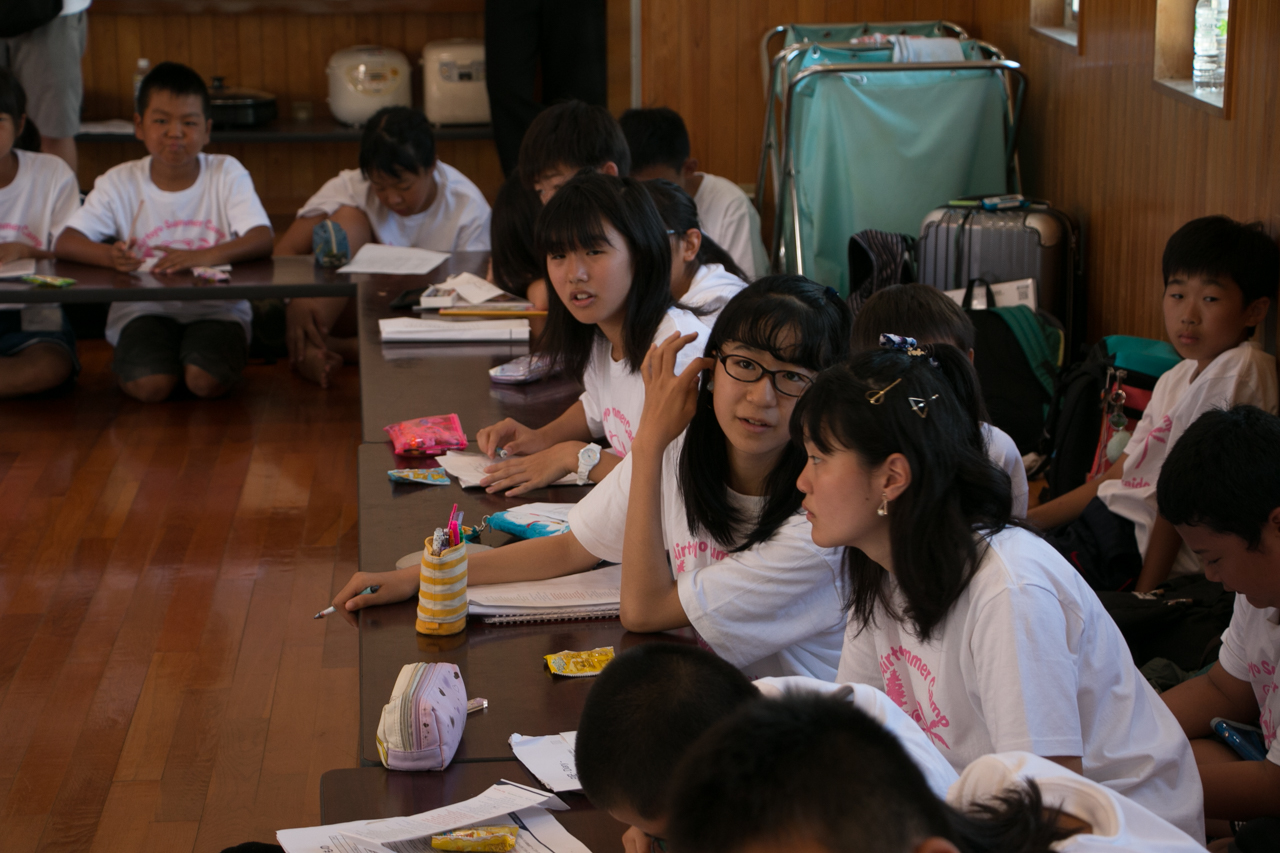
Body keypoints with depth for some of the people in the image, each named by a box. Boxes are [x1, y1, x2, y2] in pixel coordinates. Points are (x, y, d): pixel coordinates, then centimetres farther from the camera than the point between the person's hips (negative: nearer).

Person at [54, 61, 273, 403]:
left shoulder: (227, 174, -2)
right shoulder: (120, 183, 0)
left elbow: (262, 240, -14)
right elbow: (66, 243, -8)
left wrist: (203, 256, -34)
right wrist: (110, 256, -32)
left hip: (215, 307, 0)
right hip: (143, 307, 0)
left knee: (207, 382, -27)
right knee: (149, 387, -25)